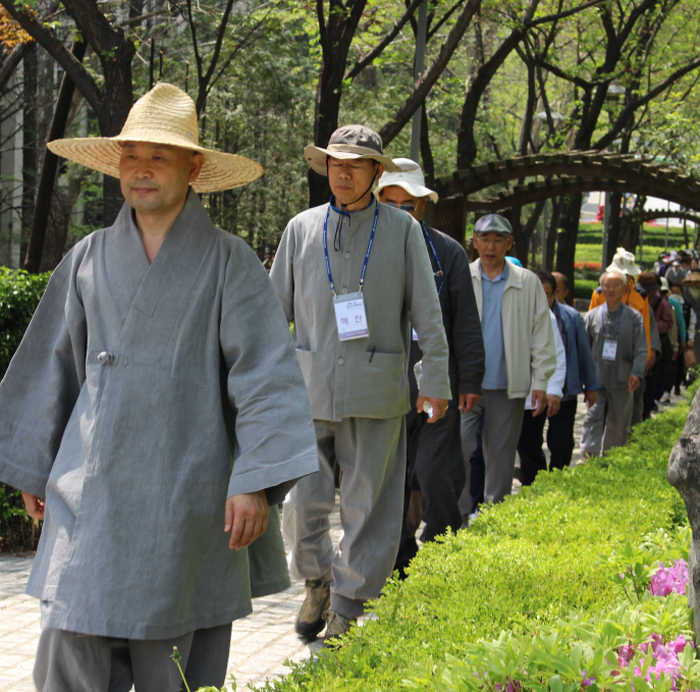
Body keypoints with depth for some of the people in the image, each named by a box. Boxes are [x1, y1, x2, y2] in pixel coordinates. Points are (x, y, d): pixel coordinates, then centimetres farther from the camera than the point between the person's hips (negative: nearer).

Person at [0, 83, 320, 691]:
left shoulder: (228, 262, -1)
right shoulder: (89, 259, 9)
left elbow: (265, 375, -5)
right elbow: (50, 368, 16)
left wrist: (257, 482, -13)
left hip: (185, 494, -2)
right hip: (91, 492, 3)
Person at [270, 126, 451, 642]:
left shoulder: (402, 229, 4)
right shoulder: (302, 229, 9)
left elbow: (426, 310, 6)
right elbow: (276, 307, 13)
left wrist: (437, 378, 2)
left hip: (376, 389, -1)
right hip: (311, 386, 1)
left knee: (367, 504, 2)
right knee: (302, 501, 0)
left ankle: (349, 605, 14)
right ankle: (316, 581, 25)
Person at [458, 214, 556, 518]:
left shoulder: (528, 283, 7)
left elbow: (541, 335, 8)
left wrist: (540, 381, 2)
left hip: (508, 388, 1)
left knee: (500, 456, 6)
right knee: (457, 447, -13)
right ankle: (457, 518, -3)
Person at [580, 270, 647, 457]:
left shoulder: (634, 317, 3)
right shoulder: (592, 316, 7)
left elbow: (640, 349, -2)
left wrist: (637, 373, -16)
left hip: (622, 382, 0)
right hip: (597, 379, 0)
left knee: (618, 424, 9)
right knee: (593, 418, -10)